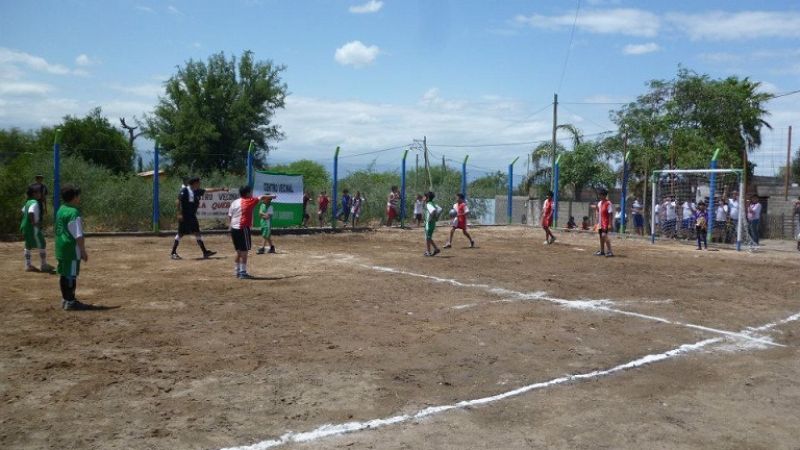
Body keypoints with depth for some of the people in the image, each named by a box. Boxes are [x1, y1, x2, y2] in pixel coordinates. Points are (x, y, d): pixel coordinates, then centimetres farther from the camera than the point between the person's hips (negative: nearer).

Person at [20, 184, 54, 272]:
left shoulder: (28, 202, 12)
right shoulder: (34, 203, -18)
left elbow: (23, 211, 25)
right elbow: (31, 212, -32)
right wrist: (34, 223, -25)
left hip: (25, 227, 10)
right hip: (33, 228, -10)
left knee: (28, 246, 15)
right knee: (42, 245, 0)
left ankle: (28, 265, 20)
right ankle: (43, 265, 4)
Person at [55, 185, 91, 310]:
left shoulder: (61, 210, 12)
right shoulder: (74, 213, -18)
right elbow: (78, 235, -20)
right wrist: (83, 251, -14)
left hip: (61, 248, 9)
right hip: (72, 249, -9)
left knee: (64, 274, 16)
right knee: (71, 275, -4)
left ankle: (65, 299, 26)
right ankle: (70, 302, 0)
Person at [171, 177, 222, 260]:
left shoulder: (197, 191, 10)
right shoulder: (184, 190, -12)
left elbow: (208, 190, 18)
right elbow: (179, 201, -16)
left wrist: (221, 189, 21)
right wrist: (179, 213, -21)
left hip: (192, 216, 8)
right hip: (184, 216, -8)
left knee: (197, 233, 8)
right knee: (181, 233, -3)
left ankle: (205, 252, 10)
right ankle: (173, 253, 7)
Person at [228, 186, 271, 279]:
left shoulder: (234, 202, 12)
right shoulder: (249, 202, -6)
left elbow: (229, 217, 13)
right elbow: (261, 198, 0)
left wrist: (230, 229, 18)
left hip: (234, 229, 8)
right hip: (243, 229, -8)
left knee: (238, 251, 15)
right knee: (244, 251, -4)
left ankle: (238, 271, 20)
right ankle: (243, 273, -6)